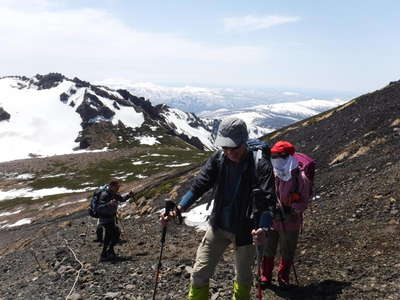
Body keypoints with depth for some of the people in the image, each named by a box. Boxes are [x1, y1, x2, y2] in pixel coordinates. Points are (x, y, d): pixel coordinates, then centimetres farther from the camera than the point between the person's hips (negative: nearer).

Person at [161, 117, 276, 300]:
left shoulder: (260, 165, -20)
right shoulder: (218, 158, -10)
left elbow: (267, 202, -26)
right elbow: (199, 185, -10)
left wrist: (262, 228, -45)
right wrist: (180, 208, -25)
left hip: (244, 231, -2)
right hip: (218, 226, 2)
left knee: (243, 278, 19)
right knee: (199, 273, 5)